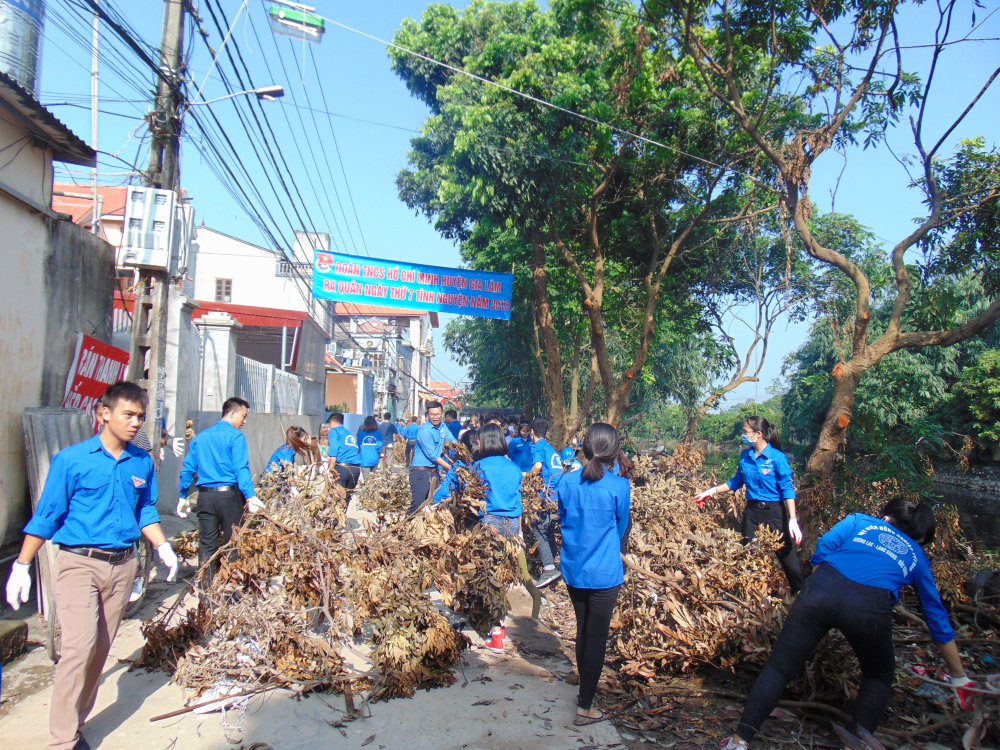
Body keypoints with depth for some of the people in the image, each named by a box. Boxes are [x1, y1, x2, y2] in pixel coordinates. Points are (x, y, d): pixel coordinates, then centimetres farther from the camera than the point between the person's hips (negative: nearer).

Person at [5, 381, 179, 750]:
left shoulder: (142, 463, 5)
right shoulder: (71, 460, -7)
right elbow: (46, 515, -3)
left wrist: (163, 547, 6)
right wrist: (21, 567, -2)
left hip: (122, 565, 4)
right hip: (79, 564, -4)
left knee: (100, 649, 11)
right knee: (80, 646, -12)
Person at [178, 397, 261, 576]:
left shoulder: (200, 437, 14)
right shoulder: (235, 436, -5)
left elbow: (187, 469, 15)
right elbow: (241, 469, -15)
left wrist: (183, 497, 23)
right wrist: (250, 497, -19)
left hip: (205, 496, 5)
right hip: (229, 494, -5)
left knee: (206, 545, 10)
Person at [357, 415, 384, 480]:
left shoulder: (360, 433, -2)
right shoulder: (378, 433, 0)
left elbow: (358, 446, 6)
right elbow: (379, 446, 0)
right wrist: (380, 455, 17)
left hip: (364, 460, -2)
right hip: (374, 459, 2)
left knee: (366, 478, -2)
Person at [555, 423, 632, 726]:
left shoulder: (567, 482, -5)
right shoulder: (619, 485, -14)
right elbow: (621, 527, 1)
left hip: (572, 568, 4)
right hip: (604, 573, -4)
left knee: (583, 630, 21)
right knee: (597, 637, 7)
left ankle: (586, 688, 37)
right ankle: (585, 707, 14)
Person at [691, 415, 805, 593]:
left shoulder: (777, 458, -13)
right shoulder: (745, 456, 3)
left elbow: (787, 490, -12)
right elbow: (736, 482, 17)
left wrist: (793, 520, -17)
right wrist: (712, 491, 12)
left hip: (774, 512, -5)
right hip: (751, 511, 5)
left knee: (787, 557, 0)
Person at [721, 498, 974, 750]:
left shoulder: (859, 521, 31)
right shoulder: (917, 557, 33)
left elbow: (824, 546, 12)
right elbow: (938, 620, 37)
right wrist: (960, 677, 48)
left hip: (823, 589, 0)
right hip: (870, 608, 0)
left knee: (779, 668, 11)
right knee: (879, 677, 32)